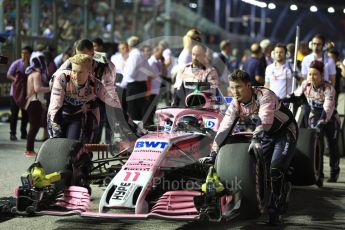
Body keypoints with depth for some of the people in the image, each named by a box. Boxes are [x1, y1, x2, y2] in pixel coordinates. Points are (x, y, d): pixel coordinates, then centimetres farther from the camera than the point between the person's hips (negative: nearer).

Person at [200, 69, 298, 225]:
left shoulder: (264, 96, -30)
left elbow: (265, 120, -45)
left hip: (285, 132, -7)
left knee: (276, 170, -21)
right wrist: (213, 154, -21)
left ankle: (276, 211, -9)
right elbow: (224, 129, -14)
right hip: (266, 136, 7)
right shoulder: (235, 105, -11)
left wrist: (255, 138, -59)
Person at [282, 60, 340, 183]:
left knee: (332, 146, 11)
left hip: (329, 119, -3)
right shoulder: (306, 84, -12)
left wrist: (321, 122, -47)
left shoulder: (328, 88, -26)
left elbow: (328, 108, -35)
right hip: (314, 117, 3)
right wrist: (282, 100, -9)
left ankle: (334, 172, 32)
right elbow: (296, 96, 6)